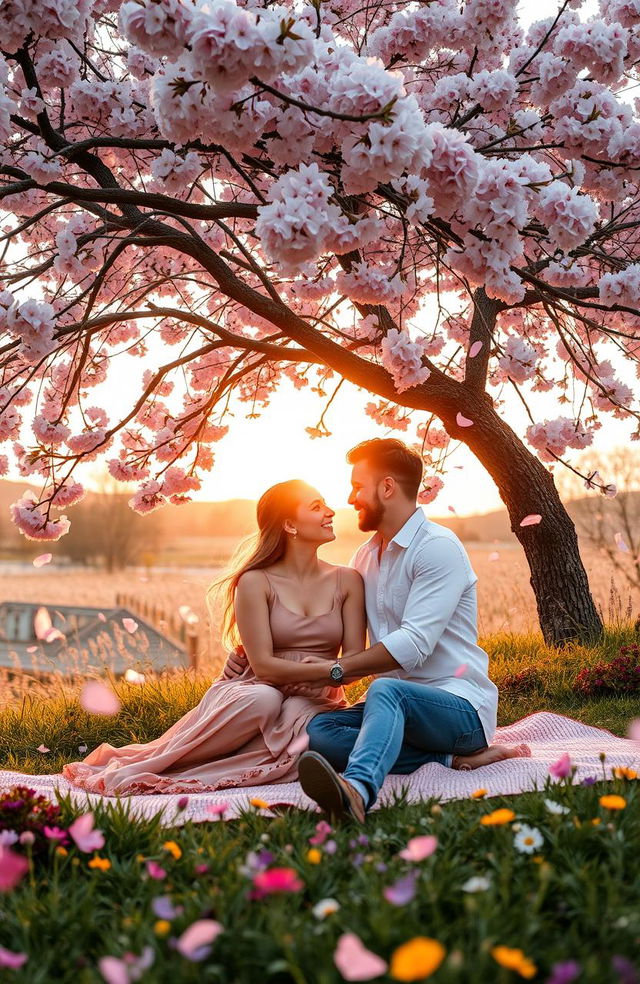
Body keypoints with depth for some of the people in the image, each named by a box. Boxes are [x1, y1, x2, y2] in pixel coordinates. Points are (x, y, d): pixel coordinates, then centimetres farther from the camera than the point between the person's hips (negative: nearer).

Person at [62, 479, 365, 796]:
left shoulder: (347, 581, 6)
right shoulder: (255, 582, -4)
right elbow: (263, 664, -11)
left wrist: (332, 673, -19)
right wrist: (328, 669, -17)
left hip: (315, 703, 3)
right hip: (252, 690, -3)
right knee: (263, 700, -41)